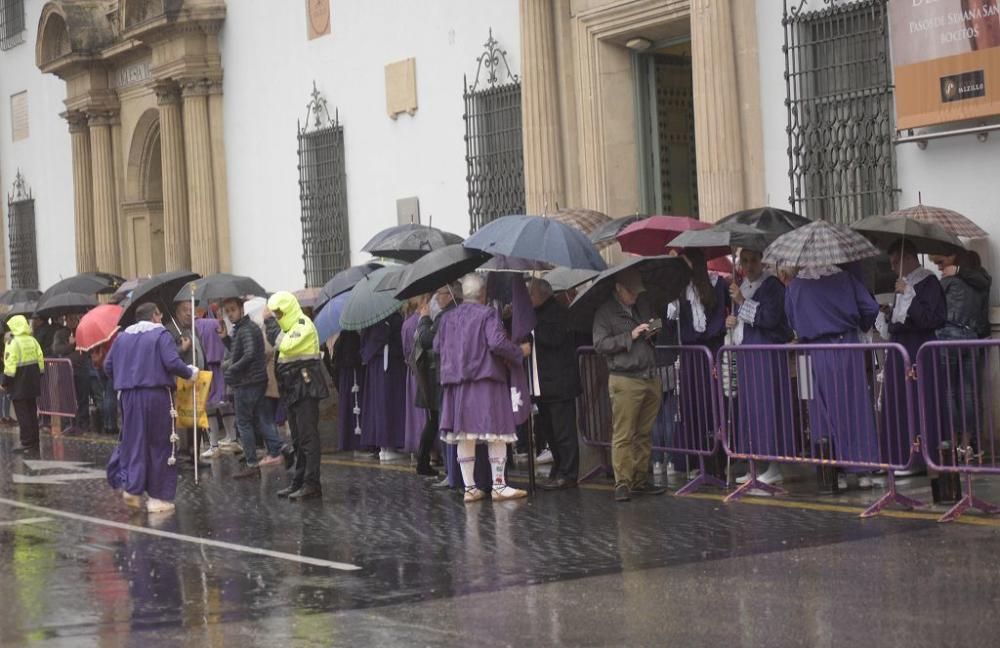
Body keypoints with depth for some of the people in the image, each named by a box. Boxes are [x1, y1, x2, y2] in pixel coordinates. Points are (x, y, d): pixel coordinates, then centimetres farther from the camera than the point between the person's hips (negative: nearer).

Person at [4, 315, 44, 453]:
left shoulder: (13, 343, -14)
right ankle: (34, 443, 16)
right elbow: (40, 360, 9)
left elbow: (10, 365, -17)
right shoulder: (33, 341, 7)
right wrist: (39, 377, 18)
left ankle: (26, 443, -5)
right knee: (32, 412, 13)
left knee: (22, 414, -3)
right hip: (32, 384, 7)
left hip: (19, 385, -7)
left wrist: (6, 383, -10)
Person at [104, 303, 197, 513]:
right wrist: (190, 373, 1)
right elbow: (172, 363, -16)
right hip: (156, 395, -4)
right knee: (159, 446, 3)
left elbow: (108, 366, 11)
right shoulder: (160, 335, -5)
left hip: (129, 396, 4)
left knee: (133, 442, 12)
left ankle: (132, 488, -2)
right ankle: (159, 497, 4)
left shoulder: (122, 337, 11)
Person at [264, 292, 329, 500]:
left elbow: (285, 345, -25)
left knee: (308, 437, -11)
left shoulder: (304, 325, -11)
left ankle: (312, 484, -11)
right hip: (294, 389, 10)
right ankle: (299, 481, 17)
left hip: (306, 388, -10)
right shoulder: (291, 327, 19)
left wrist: (270, 322, -18)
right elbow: (280, 346, 15)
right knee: (298, 440, 12)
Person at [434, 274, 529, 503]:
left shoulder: (448, 318, 9)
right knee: (496, 434, 1)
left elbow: (437, 346, 15)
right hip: (486, 380, -5)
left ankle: (469, 487, 6)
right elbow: (497, 342, -18)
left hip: (456, 383, 5)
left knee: (464, 436, 6)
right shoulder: (487, 314, -7)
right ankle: (499, 485, 0)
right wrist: (520, 352, -3)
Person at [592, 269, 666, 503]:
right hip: (624, 380, -6)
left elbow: (655, 326, 32)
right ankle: (622, 483, -4)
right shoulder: (605, 312, -2)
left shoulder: (644, 304, 16)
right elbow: (600, 344, -9)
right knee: (623, 434, -7)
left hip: (651, 378, 6)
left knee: (645, 433, 8)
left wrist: (653, 333, 8)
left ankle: (640, 480, 15)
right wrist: (630, 336, -15)